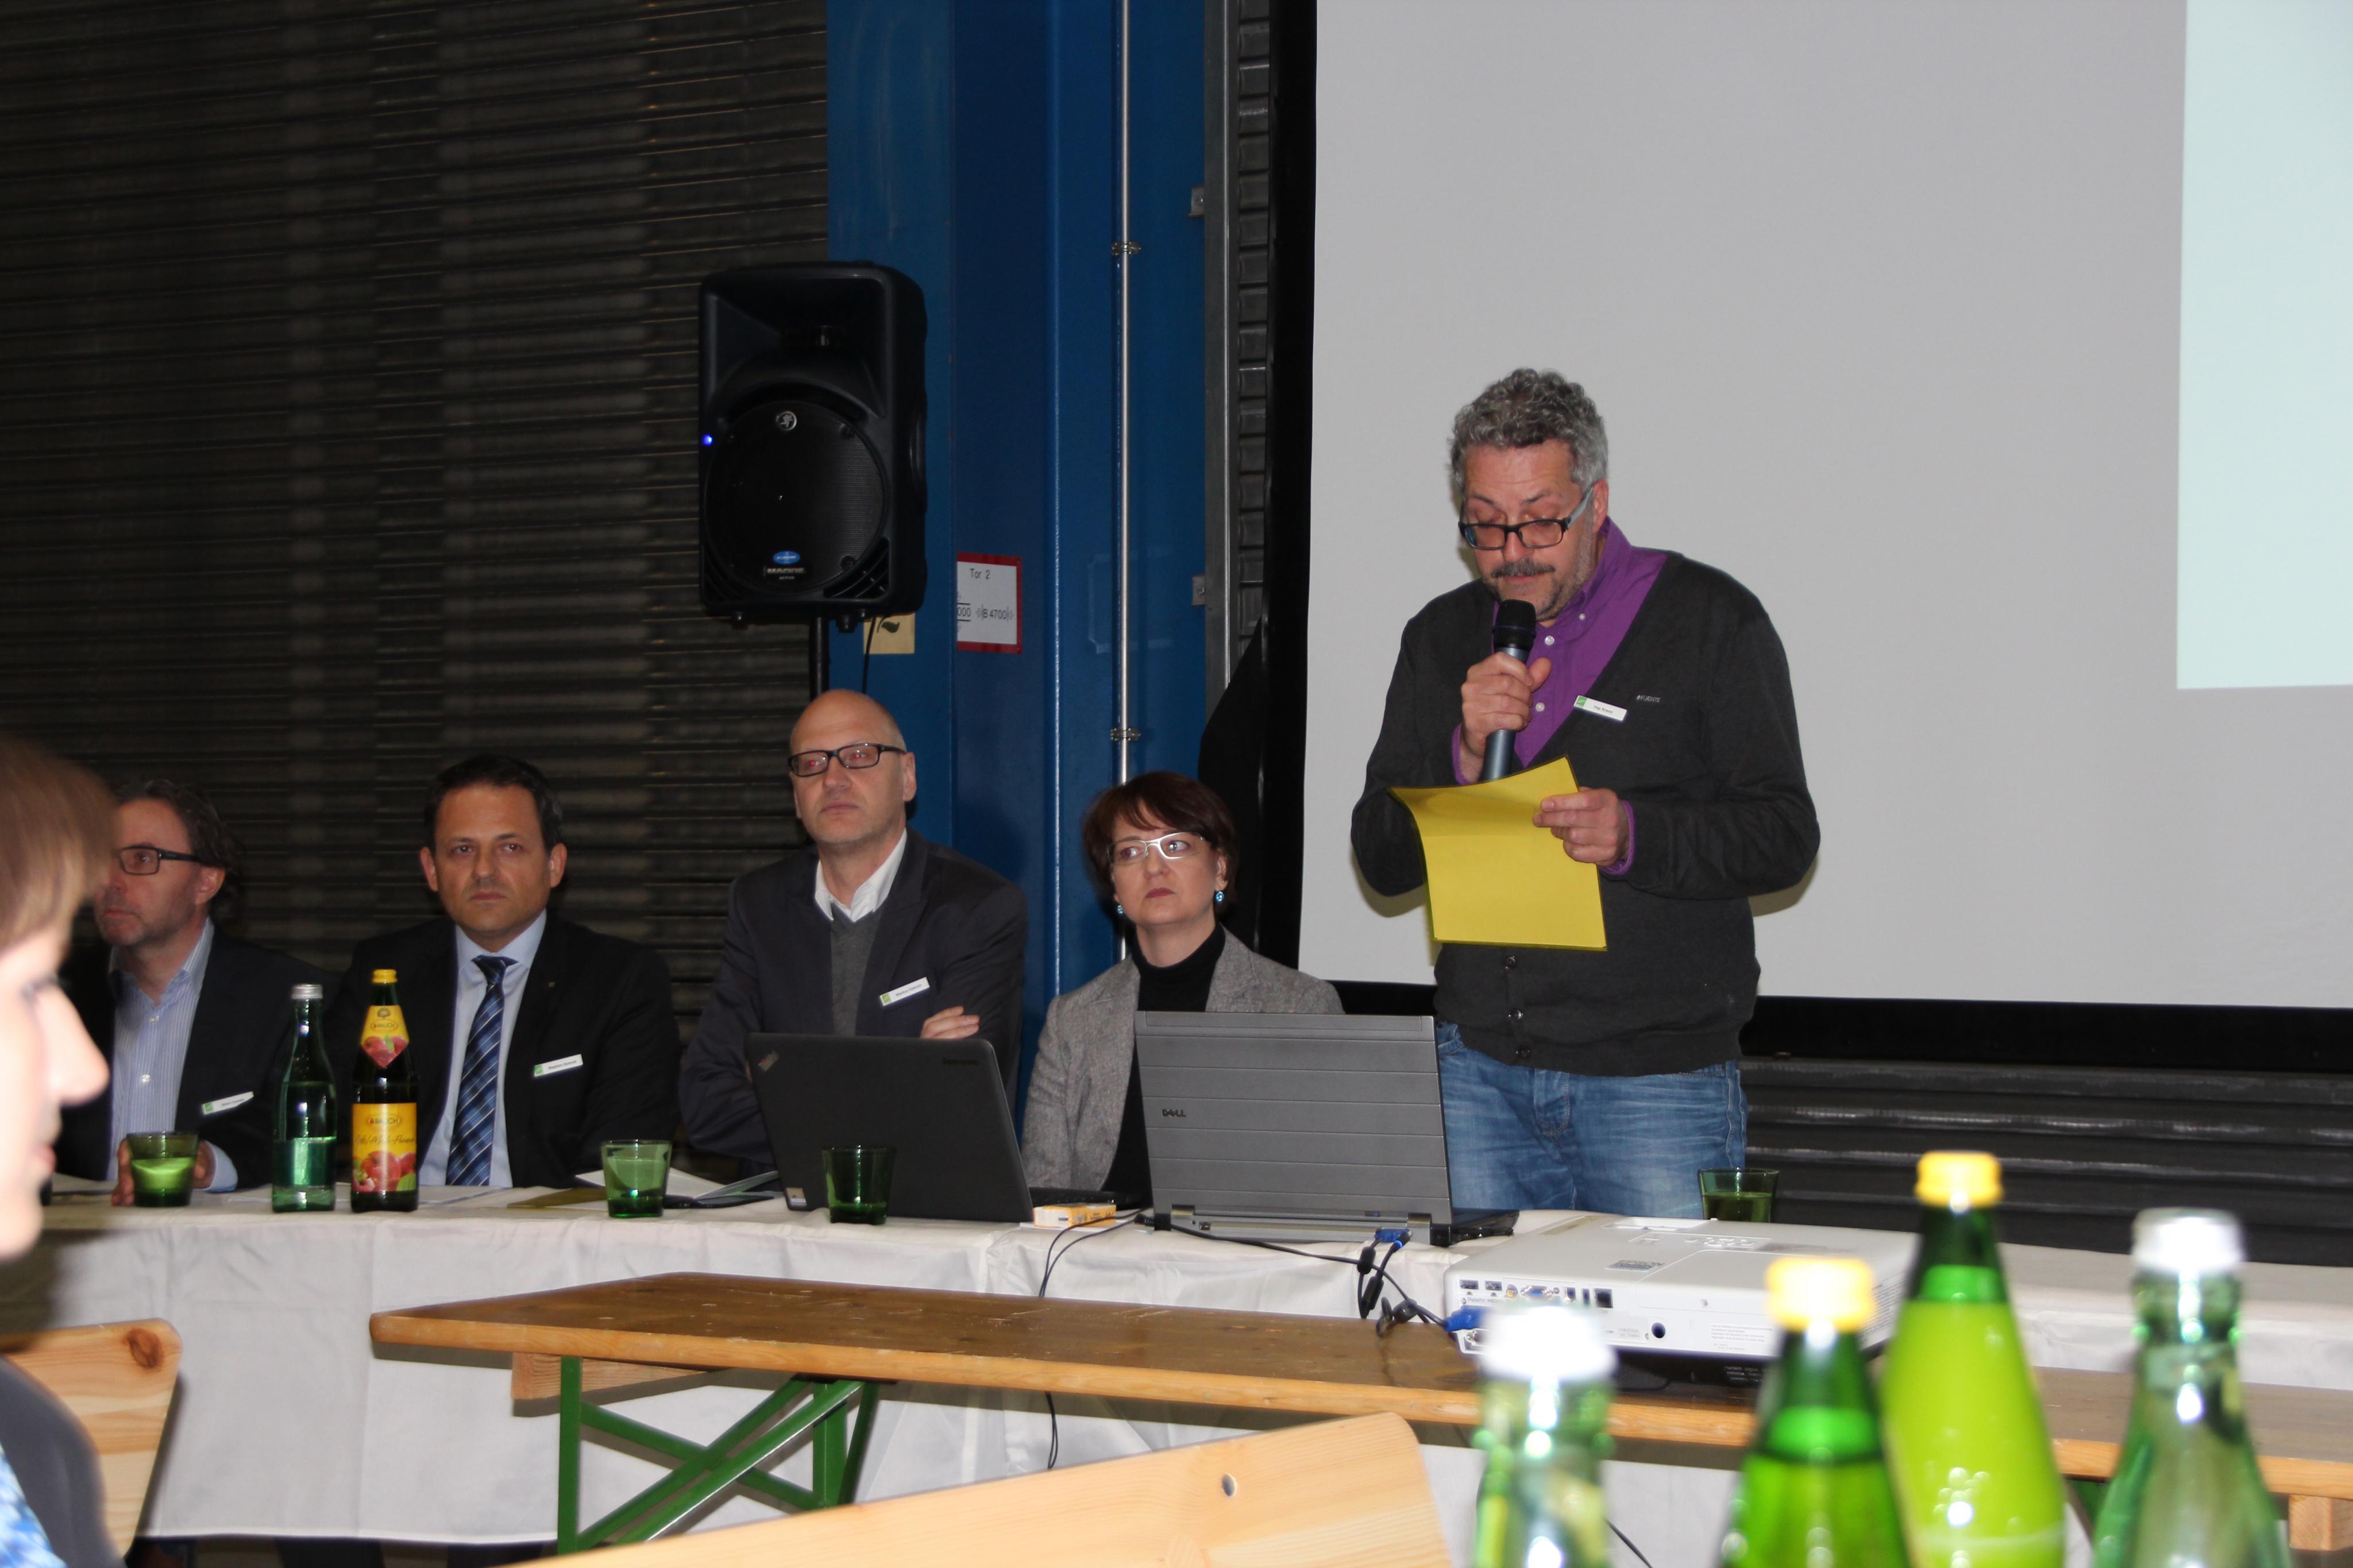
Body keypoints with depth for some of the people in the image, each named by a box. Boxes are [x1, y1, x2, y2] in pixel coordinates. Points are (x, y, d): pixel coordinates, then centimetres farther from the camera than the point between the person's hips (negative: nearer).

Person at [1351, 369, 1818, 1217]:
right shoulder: (1441, 638, 12)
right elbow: (1381, 863, 9)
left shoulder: (1710, 620, 0)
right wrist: (1466, 756, -9)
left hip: (1659, 1075, -3)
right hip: (1478, 1068, 4)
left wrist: (1634, 837, -21)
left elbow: (1785, 836, -4)